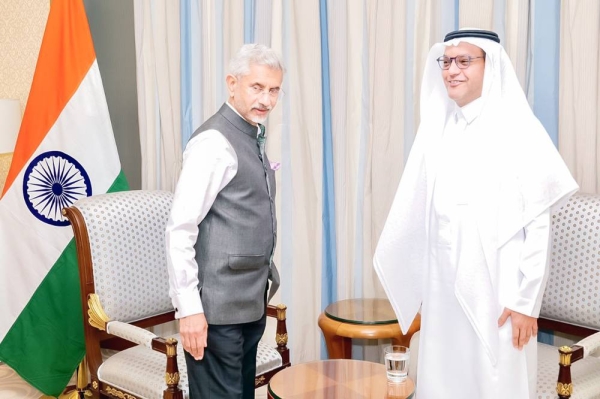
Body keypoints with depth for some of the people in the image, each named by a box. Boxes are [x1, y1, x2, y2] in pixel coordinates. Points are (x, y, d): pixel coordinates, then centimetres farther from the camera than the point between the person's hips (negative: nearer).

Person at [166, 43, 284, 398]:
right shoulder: (215, 142, -16)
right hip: (219, 305, -9)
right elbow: (180, 231, -19)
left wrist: (265, 274, 15)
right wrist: (189, 307, -21)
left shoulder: (254, 137, 11)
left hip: (250, 301, 9)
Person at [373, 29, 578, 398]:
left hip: (495, 286, -5)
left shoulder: (517, 130, -10)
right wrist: (406, 277, 15)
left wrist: (526, 300, -13)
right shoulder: (438, 130, 6)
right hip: (444, 285, 5)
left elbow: (538, 224, -11)